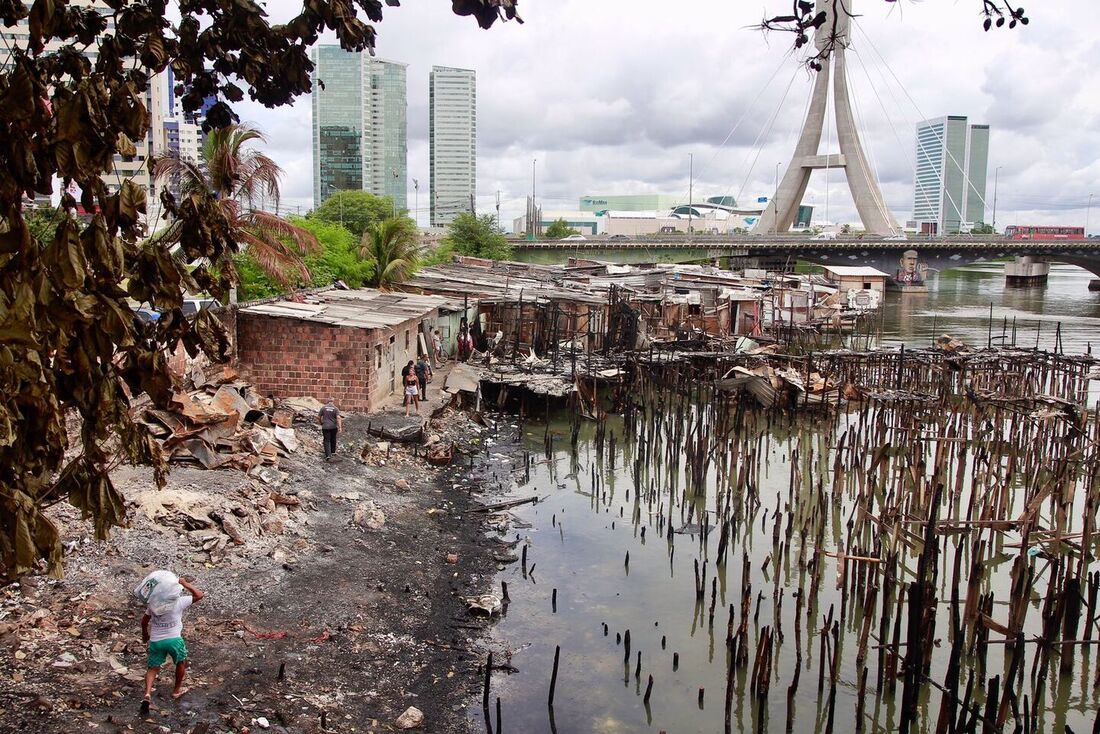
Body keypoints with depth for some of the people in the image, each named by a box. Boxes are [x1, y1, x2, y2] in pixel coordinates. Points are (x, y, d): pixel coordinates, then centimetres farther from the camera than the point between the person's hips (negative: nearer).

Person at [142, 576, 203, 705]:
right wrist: (184, 583, -3)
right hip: (174, 639, -3)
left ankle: (147, 693, -7)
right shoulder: (179, 602, -12)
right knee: (181, 662, 22)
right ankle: (177, 690, 33)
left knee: (152, 668, 15)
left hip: (155, 641, 3)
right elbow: (199, 595, -4)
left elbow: (144, 621, 12)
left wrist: (145, 635, 30)